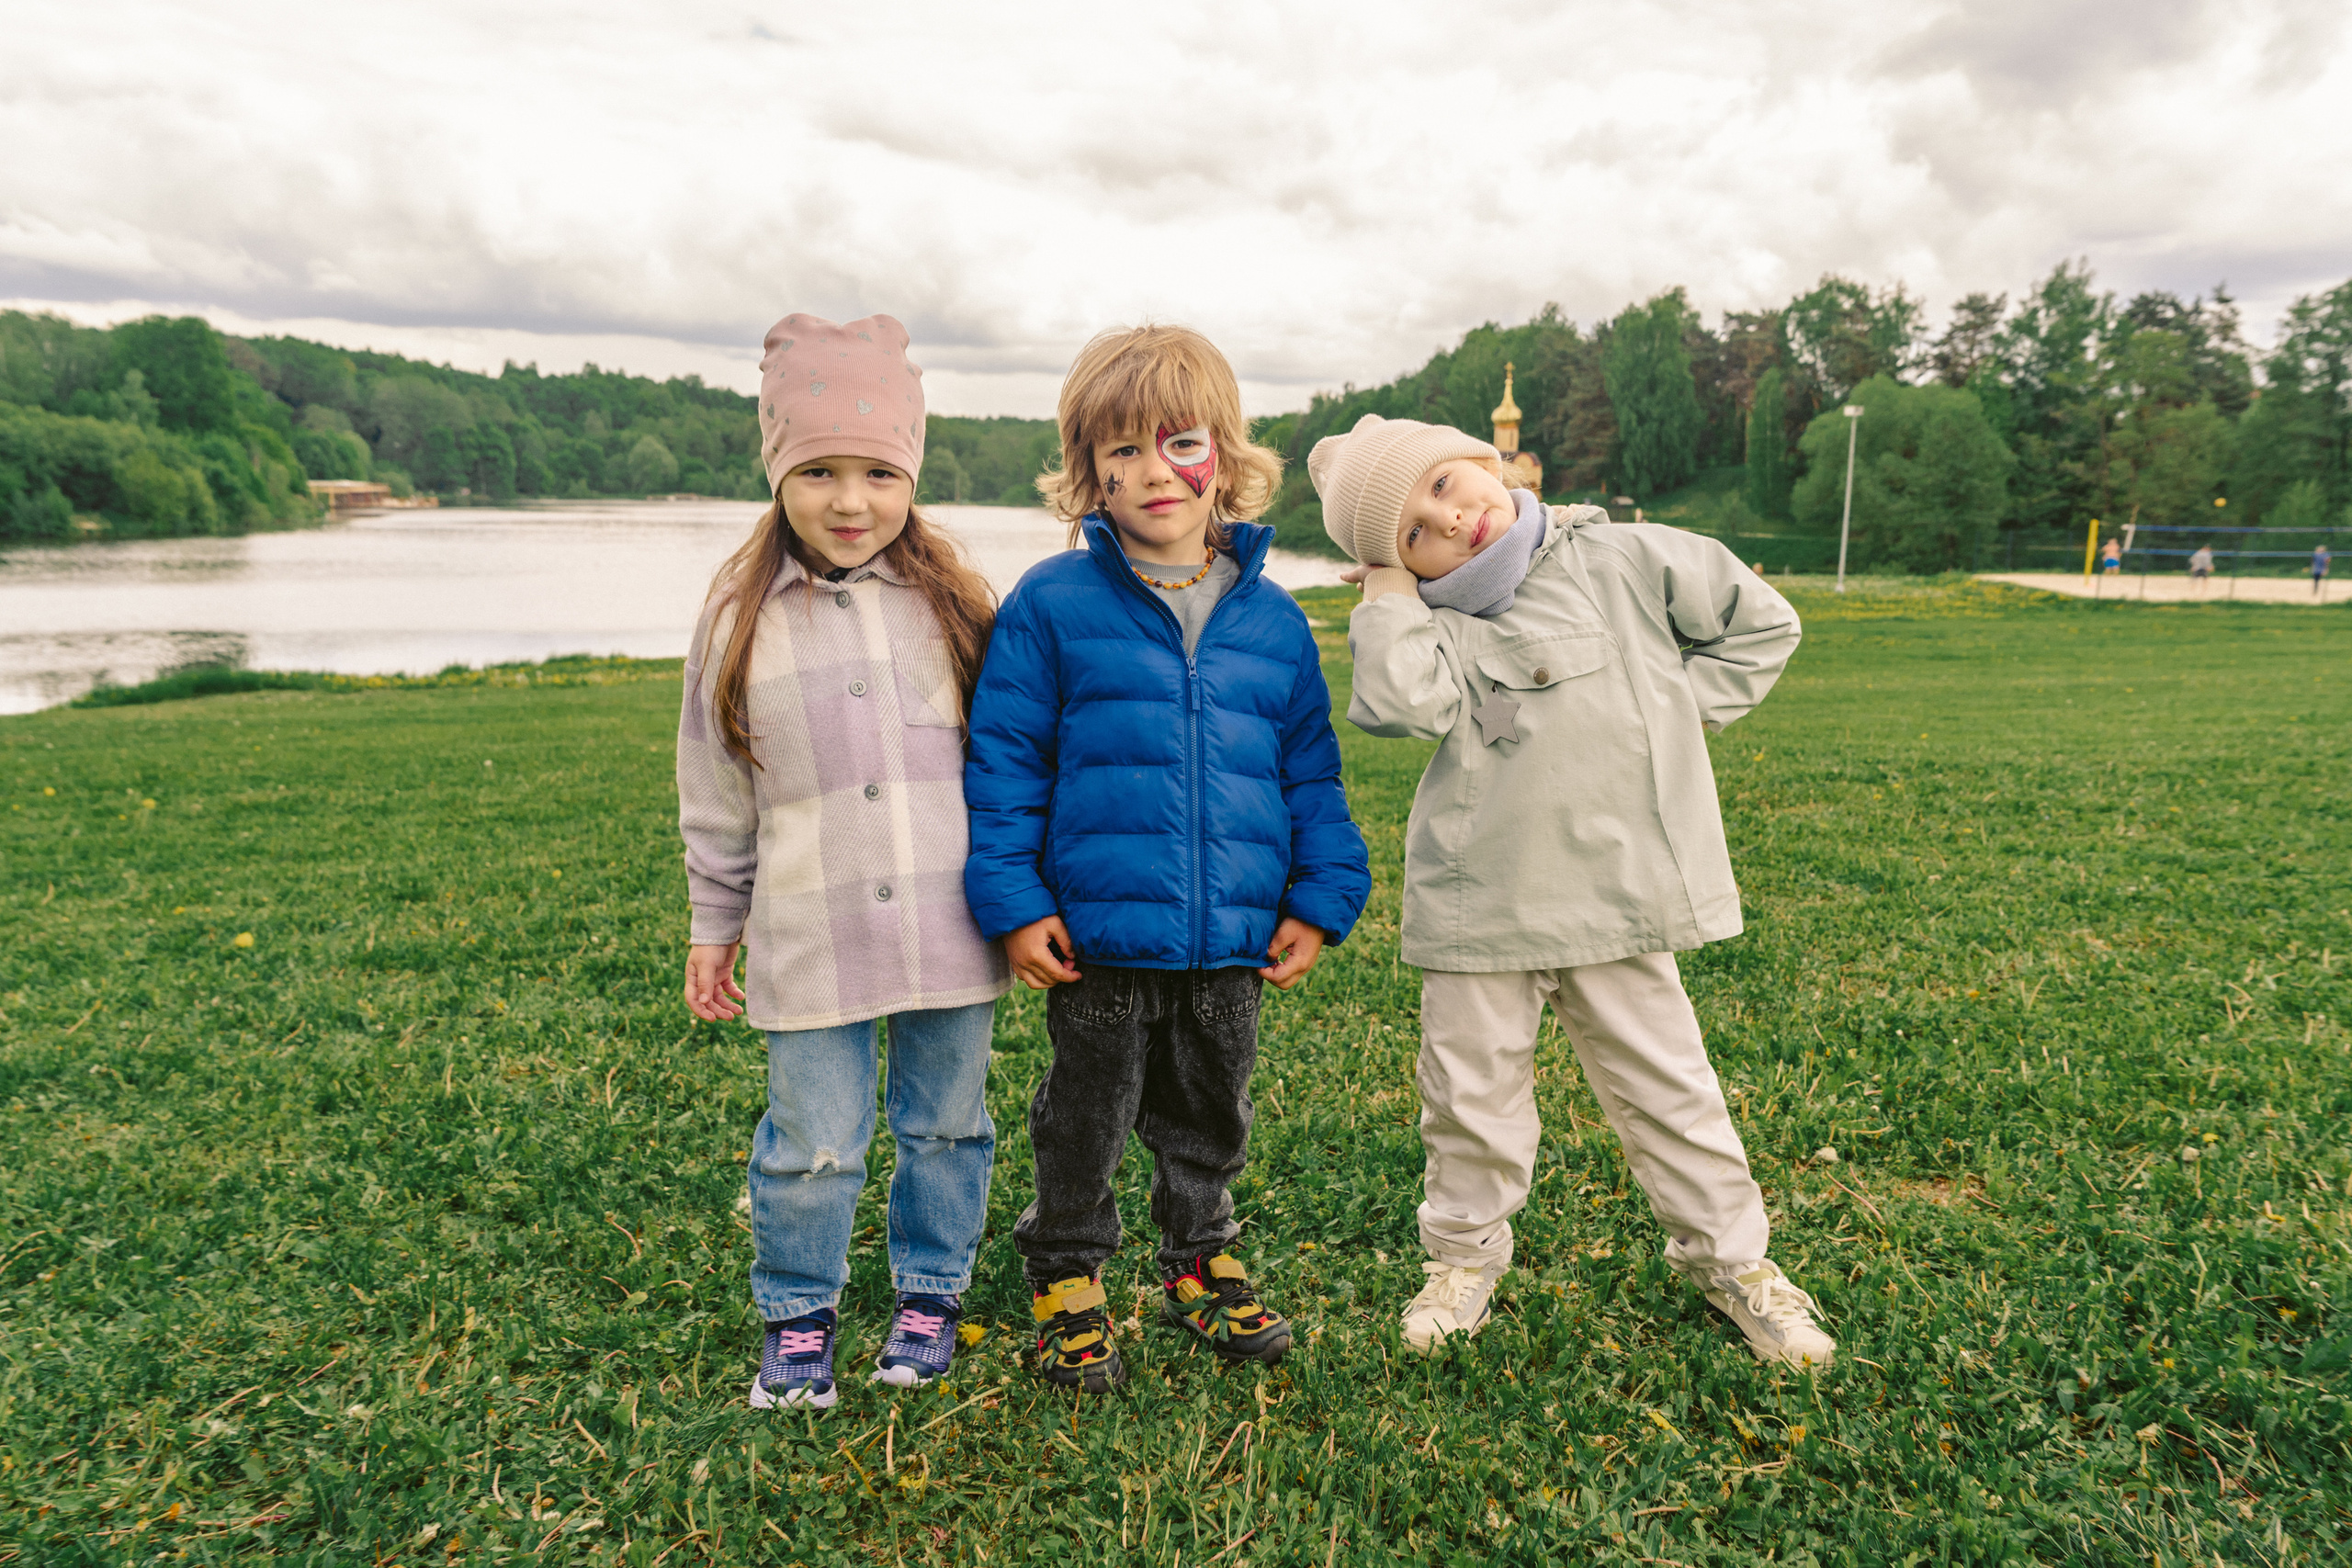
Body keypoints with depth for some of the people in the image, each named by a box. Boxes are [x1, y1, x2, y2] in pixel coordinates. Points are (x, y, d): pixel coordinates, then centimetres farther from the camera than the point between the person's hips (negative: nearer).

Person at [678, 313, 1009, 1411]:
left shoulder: (952, 604, 1)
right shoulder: (741, 620, 1)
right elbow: (716, 796, 8)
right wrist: (713, 928, 10)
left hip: (949, 928, 1)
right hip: (810, 940, 0)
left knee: (945, 1125, 14)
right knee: (812, 1145, 7)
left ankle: (930, 1294, 36)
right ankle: (798, 1316, 30)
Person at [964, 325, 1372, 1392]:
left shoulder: (1271, 618, 3)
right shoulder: (1053, 603, -6)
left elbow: (1311, 771, 9)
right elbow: (1003, 756, -5)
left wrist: (1322, 897, 4)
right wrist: (1012, 899, -9)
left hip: (1235, 942, 3)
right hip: (1100, 939, -3)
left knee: (1211, 1116, 20)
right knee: (1087, 1119, 13)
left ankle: (1200, 1263, 42)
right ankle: (1066, 1276, 35)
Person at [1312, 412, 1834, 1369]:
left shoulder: (1622, 561, -1)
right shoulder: (1436, 628, -2)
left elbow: (1760, 624, 9)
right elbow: (1401, 699, -25)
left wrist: (1681, 711, 1)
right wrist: (1388, 589, -13)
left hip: (1614, 890, 0)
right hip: (1478, 907, 1)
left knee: (1665, 1084, 10)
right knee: (1471, 1091, 10)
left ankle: (1729, 1258, 30)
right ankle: (1465, 1251, 33)